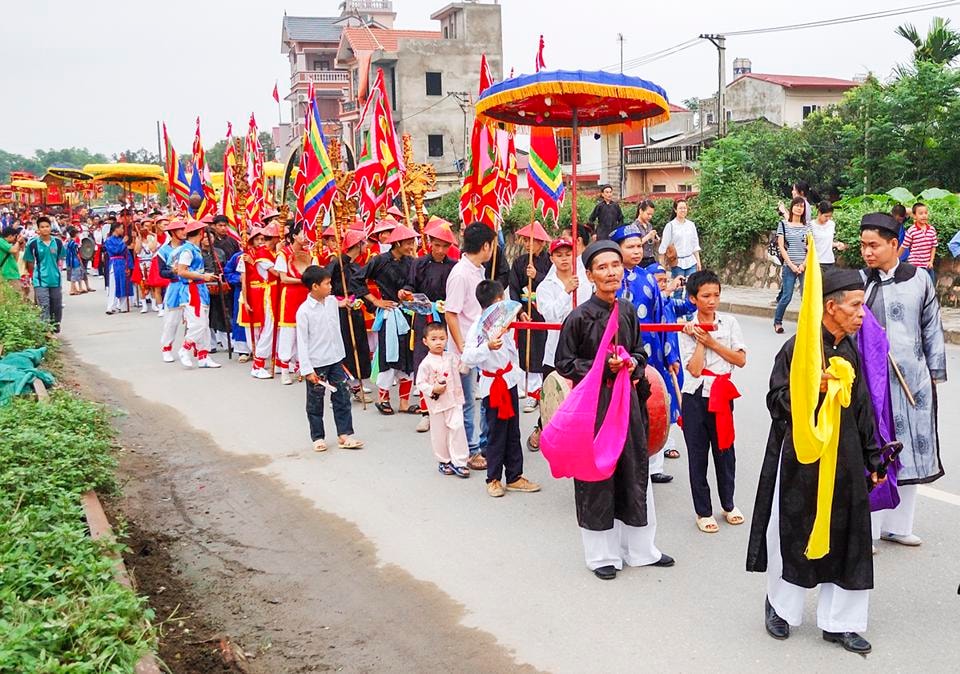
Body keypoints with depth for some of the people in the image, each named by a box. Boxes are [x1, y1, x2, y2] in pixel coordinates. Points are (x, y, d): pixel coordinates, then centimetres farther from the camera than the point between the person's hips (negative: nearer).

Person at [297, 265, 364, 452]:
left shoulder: (332, 302, 2)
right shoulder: (304, 311, -15)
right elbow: (302, 342, -14)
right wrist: (307, 369, -16)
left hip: (335, 359, 6)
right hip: (316, 364, -6)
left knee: (342, 398, 7)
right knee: (315, 403, 7)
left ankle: (344, 435, 14)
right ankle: (318, 437, 19)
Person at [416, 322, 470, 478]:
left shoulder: (450, 358, 1)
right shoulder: (426, 363, -11)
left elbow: (456, 378, 10)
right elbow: (420, 383, -8)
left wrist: (459, 397, 9)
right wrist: (433, 389, -20)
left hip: (453, 401, 2)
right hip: (436, 403, -2)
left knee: (457, 428, -7)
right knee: (439, 433, 8)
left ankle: (458, 462, 0)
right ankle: (444, 461, 25)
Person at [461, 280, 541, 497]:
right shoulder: (477, 328, -18)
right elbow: (467, 358, -28)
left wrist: (517, 371, 22)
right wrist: (488, 347, -38)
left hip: (510, 381, 8)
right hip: (493, 385, -8)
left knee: (513, 432, 12)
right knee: (496, 434, 1)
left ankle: (514, 477, 21)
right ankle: (493, 479, 16)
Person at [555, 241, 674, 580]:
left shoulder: (628, 311, 3)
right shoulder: (580, 317, -12)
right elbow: (563, 362, -8)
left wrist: (632, 363, -7)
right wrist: (604, 367, -17)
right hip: (593, 402, -5)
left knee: (634, 472, 13)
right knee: (596, 475, 4)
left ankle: (639, 548, 29)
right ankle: (602, 554, 20)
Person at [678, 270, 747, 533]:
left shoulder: (729, 323, 2)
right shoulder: (688, 330, -4)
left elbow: (741, 359, -6)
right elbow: (694, 369, -13)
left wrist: (712, 342, -11)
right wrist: (700, 341, -14)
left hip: (722, 394, 2)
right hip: (696, 396, -1)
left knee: (725, 449, 11)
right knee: (697, 453, 6)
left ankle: (728, 504, 30)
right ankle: (703, 511, 17)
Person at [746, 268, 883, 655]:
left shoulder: (850, 352, 7)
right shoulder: (798, 347, -12)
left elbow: (862, 409, 13)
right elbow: (776, 399, -11)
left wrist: (872, 459, 15)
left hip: (844, 457, 6)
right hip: (801, 455, -5)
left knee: (844, 537, 8)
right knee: (793, 533, 6)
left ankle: (838, 622, 21)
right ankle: (779, 607, 28)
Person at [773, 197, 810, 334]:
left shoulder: (807, 227, 11)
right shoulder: (783, 225, 5)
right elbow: (781, 247, 0)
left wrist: (803, 265, -7)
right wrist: (791, 265, -8)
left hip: (805, 267, 2)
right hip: (789, 266, -2)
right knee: (786, 297, -3)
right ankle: (777, 322, 13)